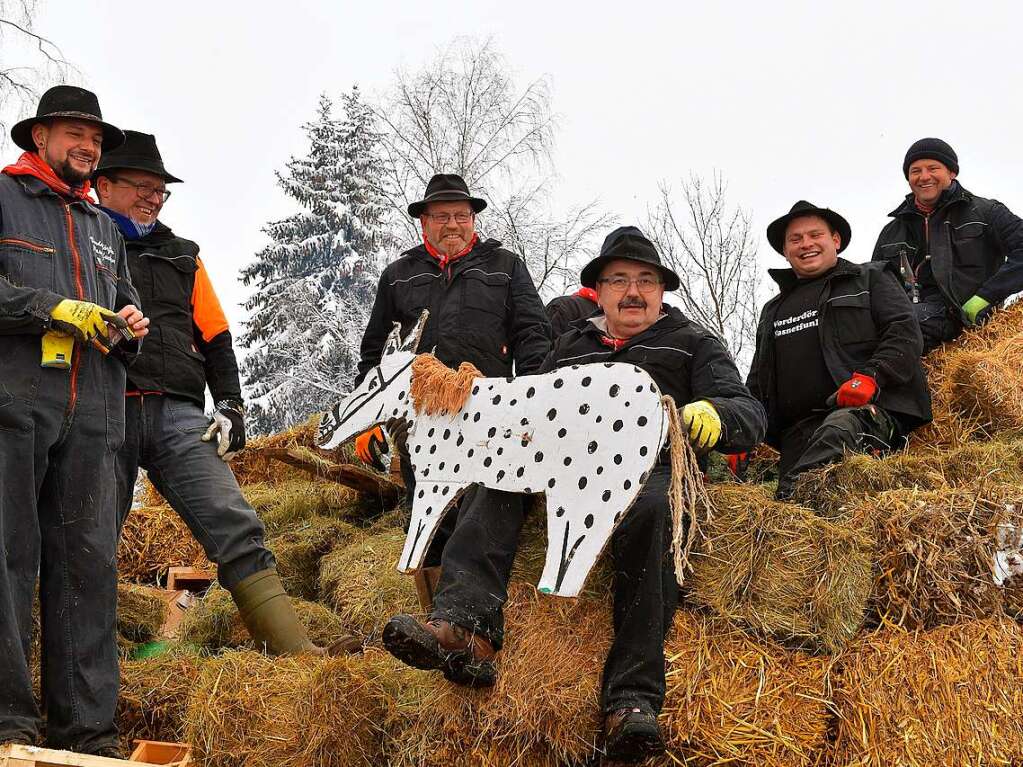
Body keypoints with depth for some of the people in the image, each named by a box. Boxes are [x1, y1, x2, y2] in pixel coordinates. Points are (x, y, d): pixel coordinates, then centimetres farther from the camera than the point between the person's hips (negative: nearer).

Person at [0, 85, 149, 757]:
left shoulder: (103, 229, 28)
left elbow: (123, 306, 30)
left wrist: (130, 327, 7)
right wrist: (56, 310, -11)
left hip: (92, 413, 5)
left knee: (89, 559, 0)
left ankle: (87, 726, 2)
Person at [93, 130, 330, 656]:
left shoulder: (183, 257, 25)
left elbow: (215, 339, 24)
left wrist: (229, 405, 11)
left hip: (179, 416, 3)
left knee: (236, 529, -11)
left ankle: (296, 652, -16)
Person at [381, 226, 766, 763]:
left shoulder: (693, 343, 20)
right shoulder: (571, 346, 31)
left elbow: (749, 415, 6)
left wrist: (711, 414, -20)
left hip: (652, 467, -4)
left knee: (649, 514, -39)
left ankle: (633, 698, -48)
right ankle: (465, 628, -47)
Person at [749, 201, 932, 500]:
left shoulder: (871, 279, 20)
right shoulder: (773, 310, 33)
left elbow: (905, 333, 5)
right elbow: (757, 385, 33)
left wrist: (870, 377, -14)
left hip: (868, 410, -6)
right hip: (799, 428, 6)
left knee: (839, 428, -42)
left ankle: (795, 496, -61)